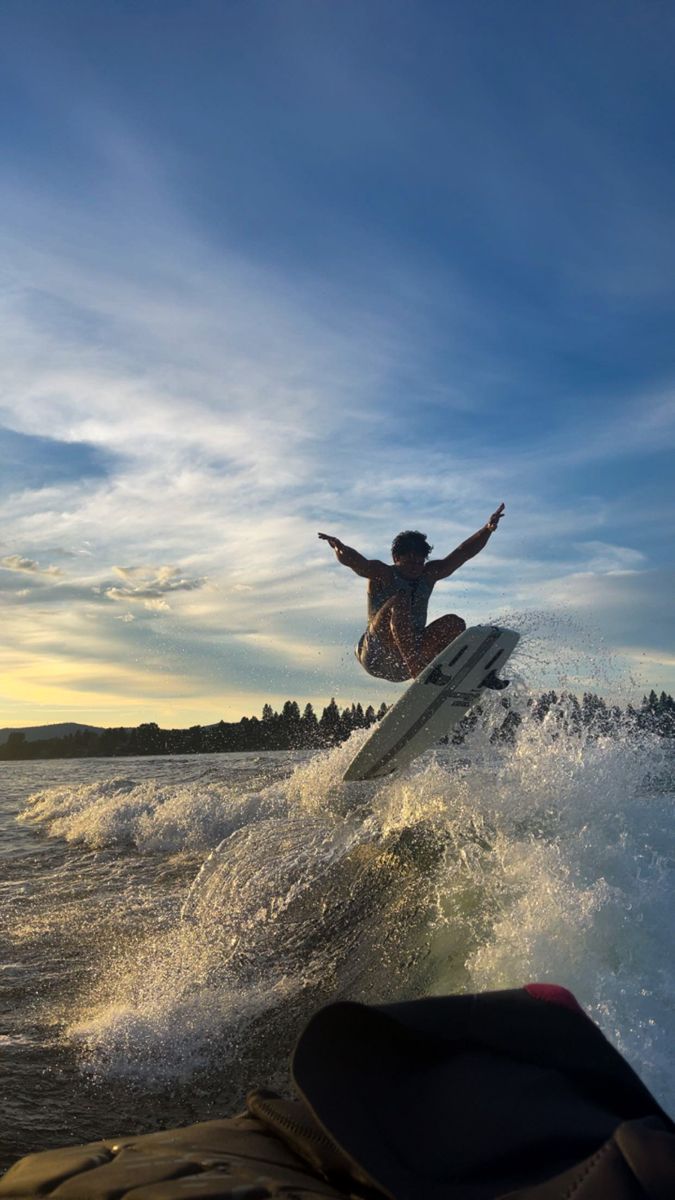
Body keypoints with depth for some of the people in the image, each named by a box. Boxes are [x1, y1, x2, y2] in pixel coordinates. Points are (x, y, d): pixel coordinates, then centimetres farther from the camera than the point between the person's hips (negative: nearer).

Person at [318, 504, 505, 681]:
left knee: (454, 623, -8)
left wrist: (488, 529, -6)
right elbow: (354, 561, -23)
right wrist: (339, 548, -44)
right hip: (376, 656, -6)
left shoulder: (429, 575, 12)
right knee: (400, 602, -30)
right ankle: (419, 670, -46)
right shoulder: (382, 574, -4)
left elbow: (464, 552, 7)